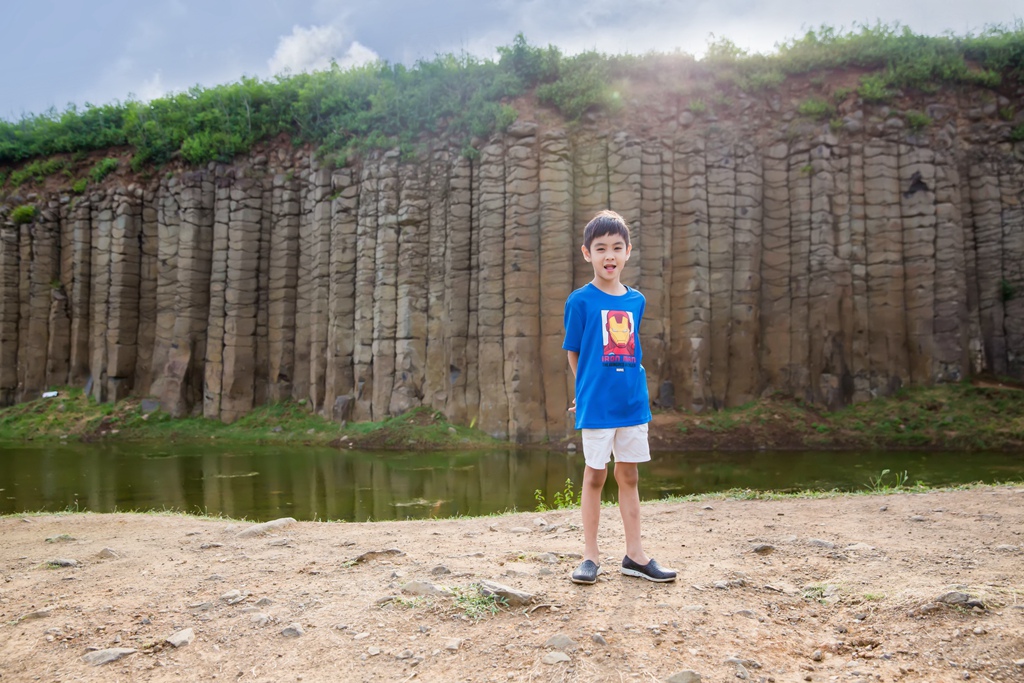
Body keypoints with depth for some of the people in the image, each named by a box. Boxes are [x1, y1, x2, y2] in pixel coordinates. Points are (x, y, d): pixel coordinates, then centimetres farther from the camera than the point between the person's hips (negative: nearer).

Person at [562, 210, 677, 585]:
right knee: (595, 476, 4)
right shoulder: (580, 300, -6)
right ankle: (591, 556, 17)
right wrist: (590, 390, 0)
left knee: (629, 476, 11)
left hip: (633, 402, 4)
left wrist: (629, 384, 6)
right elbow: (573, 352, 0)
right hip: (596, 405, -4)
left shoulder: (636, 300, 8)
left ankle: (635, 555, 21)